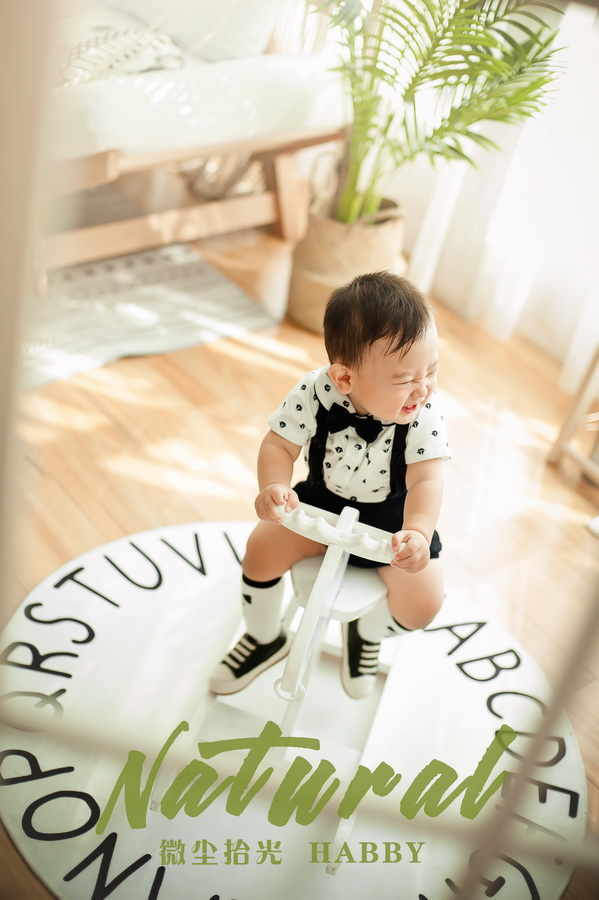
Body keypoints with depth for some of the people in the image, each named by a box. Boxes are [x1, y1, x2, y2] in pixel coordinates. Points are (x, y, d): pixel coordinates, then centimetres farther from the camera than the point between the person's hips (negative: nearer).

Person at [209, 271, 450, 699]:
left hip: (392, 516, -1)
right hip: (323, 500, 1)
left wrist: (417, 532, -51)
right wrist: (274, 486, -41)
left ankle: (367, 632, 23)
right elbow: (279, 445, -19)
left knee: (424, 600, -15)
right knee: (264, 545, -15)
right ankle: (264, 639, 16)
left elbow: (426, 479, -31)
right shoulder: (315, 393, -25)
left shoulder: (425, 414, -26)